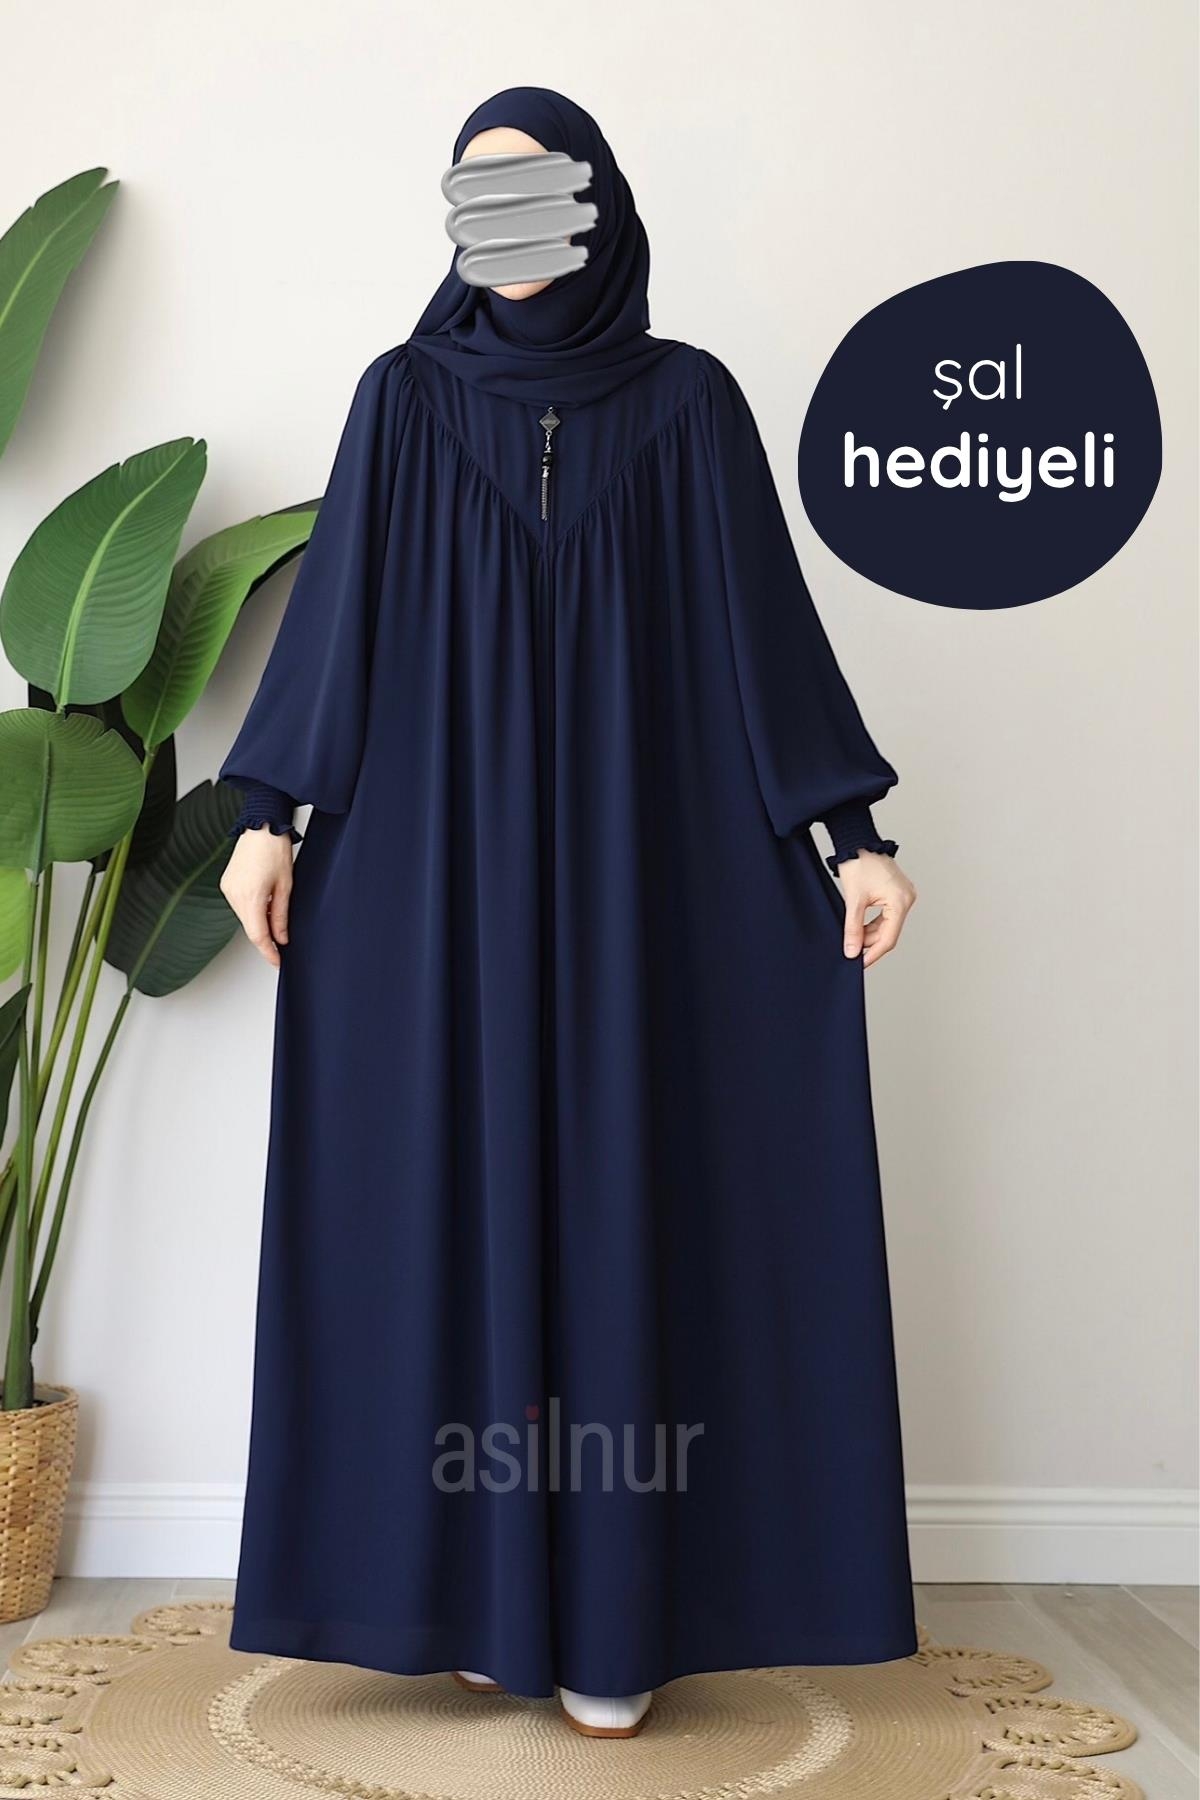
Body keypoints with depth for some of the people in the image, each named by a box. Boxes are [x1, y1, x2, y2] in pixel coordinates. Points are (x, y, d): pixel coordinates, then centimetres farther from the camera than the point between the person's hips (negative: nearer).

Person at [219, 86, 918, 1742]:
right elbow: (335, 604, 6)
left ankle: (614, 1613, 10)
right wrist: (268, 814, -2)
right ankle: (482, 1588, 15)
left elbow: (764, 619, 3)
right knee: (455, 1181, 1)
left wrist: (850, 832, -4)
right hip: (440, 849, 1)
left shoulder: (689, 399, 8)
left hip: (638, 848, -1)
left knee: (621, 1179, -1)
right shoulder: (406, 396, 10)